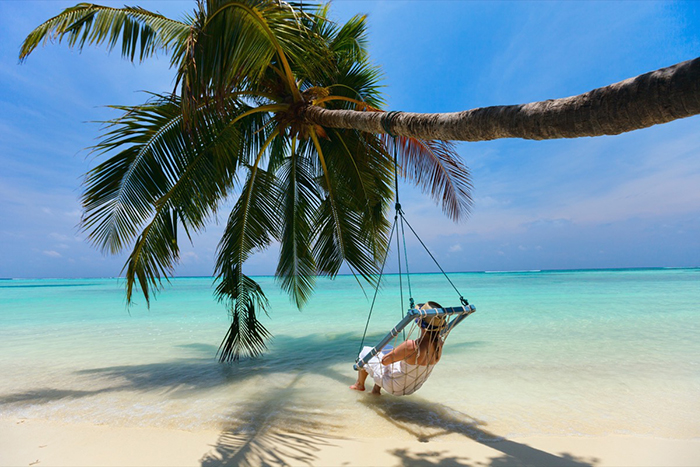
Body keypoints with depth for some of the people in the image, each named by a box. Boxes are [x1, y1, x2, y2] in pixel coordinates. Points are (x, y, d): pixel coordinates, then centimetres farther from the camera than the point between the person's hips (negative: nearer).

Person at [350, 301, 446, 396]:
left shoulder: (411, 346, -39)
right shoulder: (439, 343, -20)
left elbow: (384, 361, -22)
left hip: (394, 387, -6)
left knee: (365, 352, 16)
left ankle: (360, 384, 41)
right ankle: (376, 389, 35)